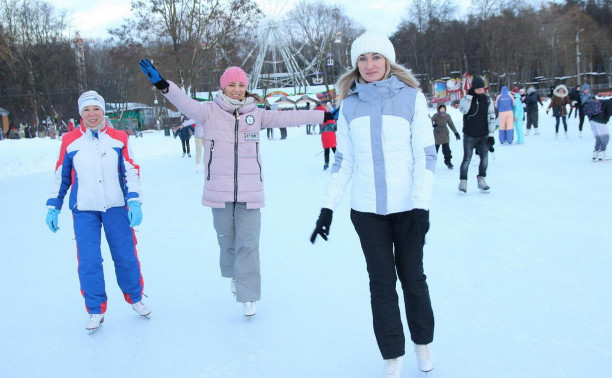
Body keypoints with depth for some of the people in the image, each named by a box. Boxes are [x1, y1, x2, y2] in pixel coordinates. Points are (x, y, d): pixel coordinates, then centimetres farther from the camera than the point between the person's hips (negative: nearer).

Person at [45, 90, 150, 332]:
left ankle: (135, 297, 28)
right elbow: (61, 176, 9)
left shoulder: (118, 138, -1)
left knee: (125, 256, 7)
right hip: (84, 211, 0)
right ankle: (96, 309, 16)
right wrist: (53, 207, 9)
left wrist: (134, 202, -9)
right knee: (88, 261, -1)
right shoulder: (70, 141, 1)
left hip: (116, 207, 0)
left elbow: (131, 172, 0)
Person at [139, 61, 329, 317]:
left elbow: (286, 118, 3)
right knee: (226, 240, 14)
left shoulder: (256, 114, 5)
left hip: (249, 191, 0)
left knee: (248, 244, -1)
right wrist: (162, 84, -33)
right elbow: (186, 104, -16)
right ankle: (233, 274, 43)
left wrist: (324, 116, 0)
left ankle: (248, 296, 9)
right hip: (219, 191, 0)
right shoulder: (210, 112, -1)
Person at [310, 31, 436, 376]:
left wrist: (422, 205, -14)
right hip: (367, 211, 2)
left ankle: (423, 342, 35)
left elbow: (426, 154, -7)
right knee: (381, 282, 7)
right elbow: (343, 161, 7)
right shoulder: (350, 104, 4)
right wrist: (328, 207, 2)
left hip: (407, 208, -2)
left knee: (412, 277, 12)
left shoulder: (412, 98, -5)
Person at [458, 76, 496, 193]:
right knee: (467, 159, -4)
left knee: (484, 157, -6)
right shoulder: (466, 98, -3)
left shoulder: (488, 100, 1)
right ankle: (463, 181, 8)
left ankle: (481, 180, 10)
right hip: (469, 136, -2)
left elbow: (491, 118, 1)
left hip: (483, 136, 2)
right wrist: (470, 95, -25)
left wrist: (491, 135, -4)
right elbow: (463, 110, -25)